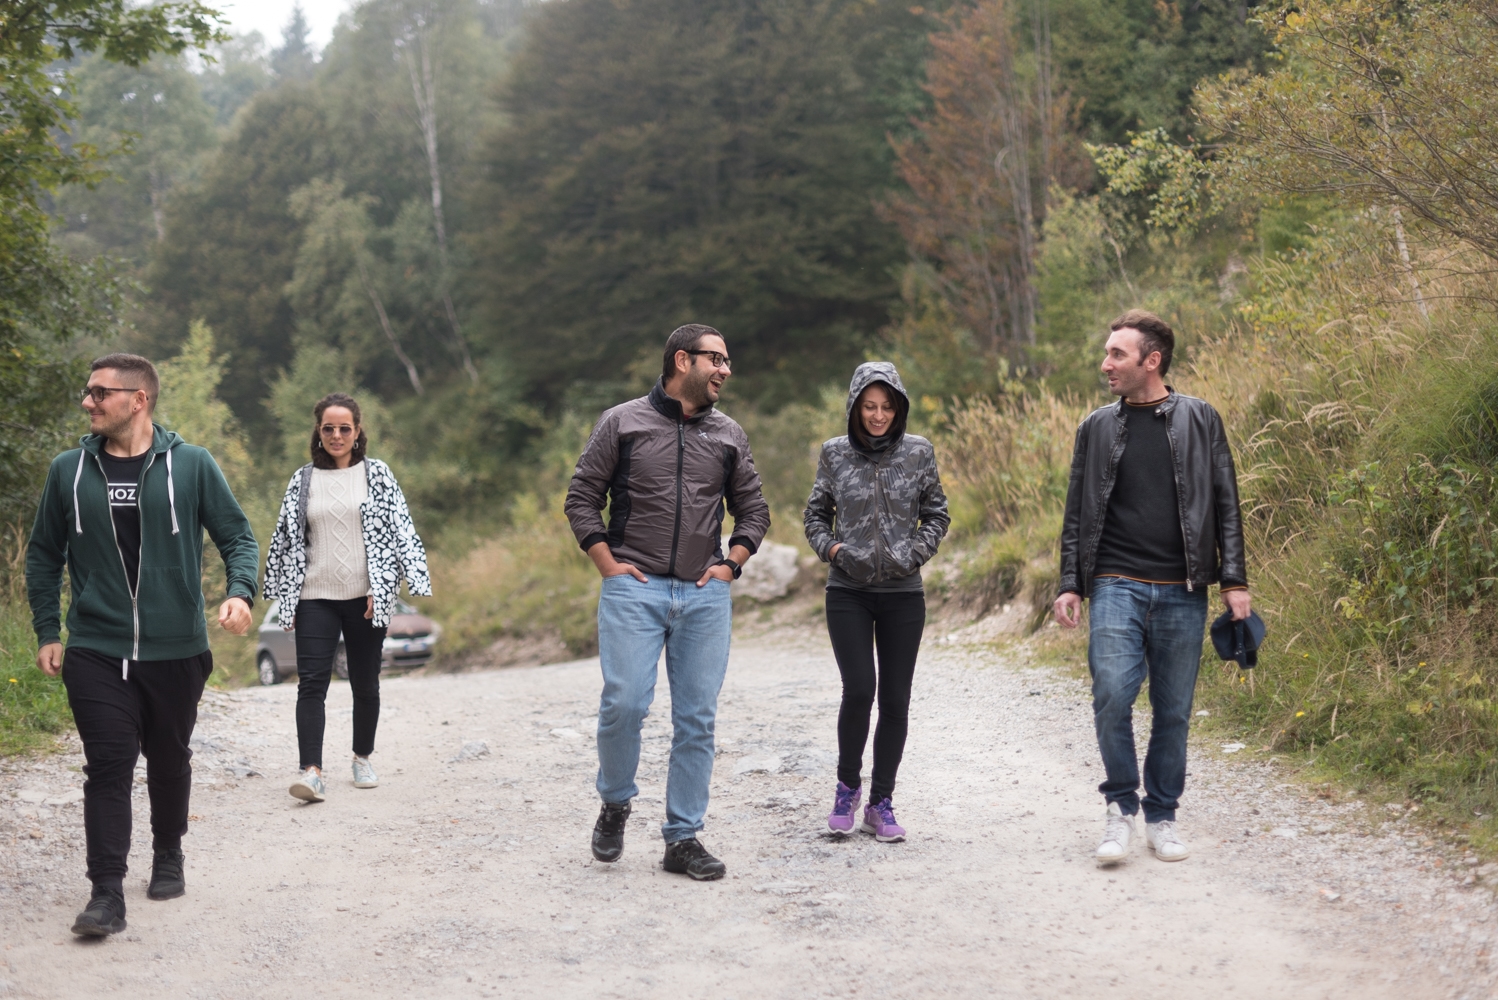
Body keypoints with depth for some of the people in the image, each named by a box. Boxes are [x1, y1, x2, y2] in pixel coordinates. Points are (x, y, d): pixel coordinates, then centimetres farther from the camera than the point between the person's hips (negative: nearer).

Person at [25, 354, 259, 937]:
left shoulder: (191, 466, -3)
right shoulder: (69, 471, 3)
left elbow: (238, 537, 2)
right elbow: (44, 554, 12)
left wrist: (239, 592, -16)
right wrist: (46, 632, 7)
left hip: (176, 651, 0)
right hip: (96, 653, 0)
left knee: (170, 762, 14)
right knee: (108, 766, -9)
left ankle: (168, 858, 37)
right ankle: (107, 893, -8)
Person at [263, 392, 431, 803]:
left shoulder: (377, 474, 3)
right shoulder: (303, 480, 8)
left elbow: (399, 528, -1)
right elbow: (286, 538, 13)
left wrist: (381, 586, -10)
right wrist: (285, 595, 10)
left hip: (364, 597, -1)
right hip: (315, 597, 1)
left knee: (365, 683, 9)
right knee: (311, 682, -11)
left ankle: (363, 759, 27)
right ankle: (311, 772, -17)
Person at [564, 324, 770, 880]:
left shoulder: (728, 436, 14)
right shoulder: (622, 423, 5)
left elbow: (753, 511, 21)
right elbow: (581, 498, 6)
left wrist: (731, 564, 6)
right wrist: (608, 565, -3)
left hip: (705, 595, 3)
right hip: (634, 588, -3)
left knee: (697, 719, 1)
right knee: (624, 704, -13)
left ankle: (683, 839, 9)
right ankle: (615, 803, 14)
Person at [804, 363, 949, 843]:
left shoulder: (918, 452, 2)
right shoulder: (835, 453, 3)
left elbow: (937, 514, 10)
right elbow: (815, 514, 12)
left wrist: (915, 551, -6)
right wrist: (830, 548, -5)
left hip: (902, 592, 1)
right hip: (848, 591, -1)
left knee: (896, 699, 2)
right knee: (859, 689, -14)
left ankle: (881, 804, 13)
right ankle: (847, 785, 9)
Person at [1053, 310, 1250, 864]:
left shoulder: (1199, 420, 5)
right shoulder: (1097, 427, 9)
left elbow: (1225, 503, 6)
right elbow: (1077, 513, 12)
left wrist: (1234, 579, -1)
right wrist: (1070, 584, 4)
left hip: (1182, 591, 0)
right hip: (1116, 585, 0)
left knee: (1174, 711, 5)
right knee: (1112, 698, -14)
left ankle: (1161, 817, 18)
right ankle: (1120, 806, 4)